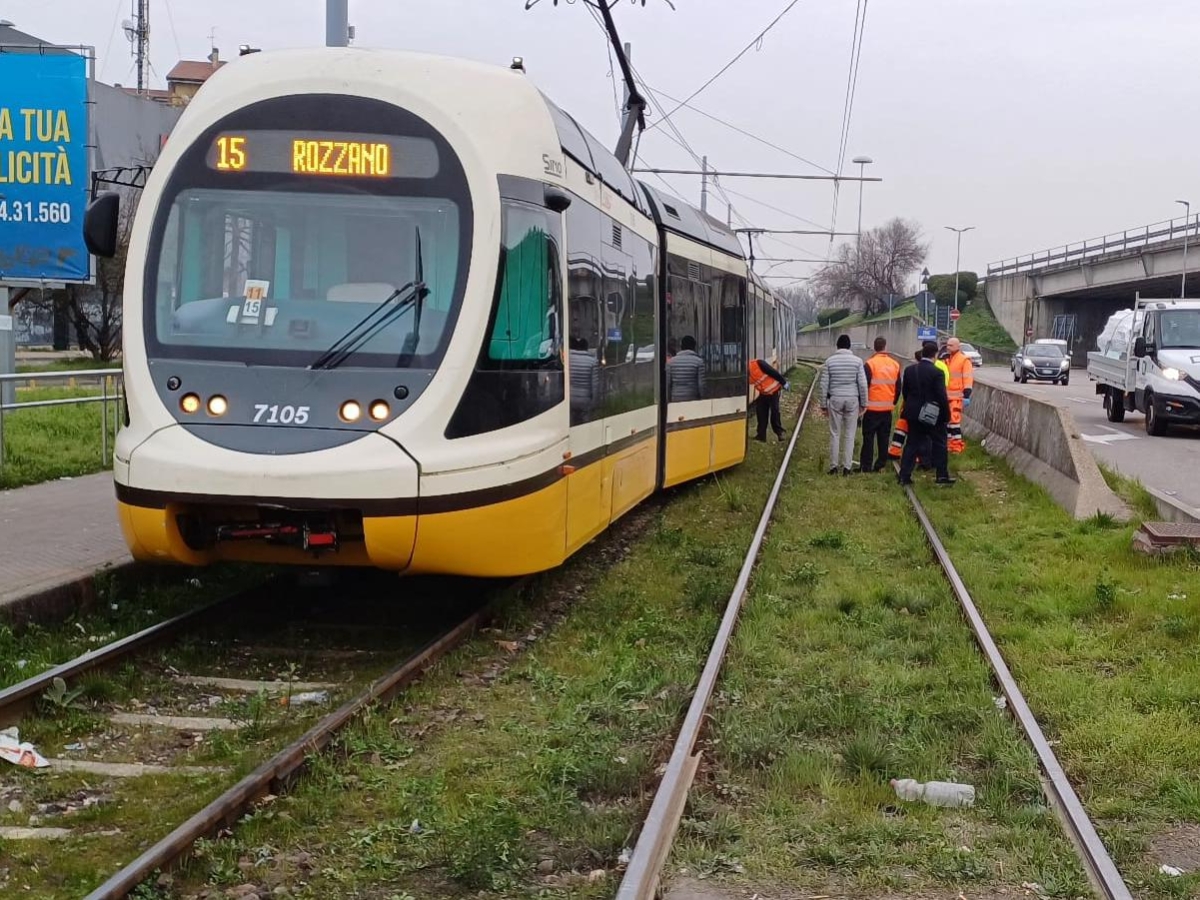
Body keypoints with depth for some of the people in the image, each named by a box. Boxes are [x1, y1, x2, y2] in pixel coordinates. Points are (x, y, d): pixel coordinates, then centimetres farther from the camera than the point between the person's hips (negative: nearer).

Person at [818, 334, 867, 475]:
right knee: (849, 435, 5)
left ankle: (833, 466, 8)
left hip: (835, 400, 0)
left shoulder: (830, 361, -2)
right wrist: (863, 403, 6)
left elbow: (824, 385, -1)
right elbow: (863, 384, -4)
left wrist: (823, 404, 7)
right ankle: (847, 467, 6)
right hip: (852, 400, 0)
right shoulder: (857, 361, -4)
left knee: (834, 434, 7)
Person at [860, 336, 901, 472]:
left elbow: (864, 386, -11)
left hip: (872, 408, -4)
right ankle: (881, 464, 11)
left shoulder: (870, 364, -12)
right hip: (888, 408, 4)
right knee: (884, 437, 10)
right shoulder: (895, 365, 4)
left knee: (869, 437, 1)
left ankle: (866, 465, 0)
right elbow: (898, 387, 10)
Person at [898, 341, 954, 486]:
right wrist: (946, 415, -5)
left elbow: (904, 391, 9)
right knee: (939, 444, 9)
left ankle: (904, 475, 6)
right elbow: (942, 396, -14)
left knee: (912, 444, 10)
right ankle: (942, 475, 11)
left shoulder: (909, 370, 1)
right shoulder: (936, 373, -15)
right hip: (932, 415, -4)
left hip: (913, 413, 4)